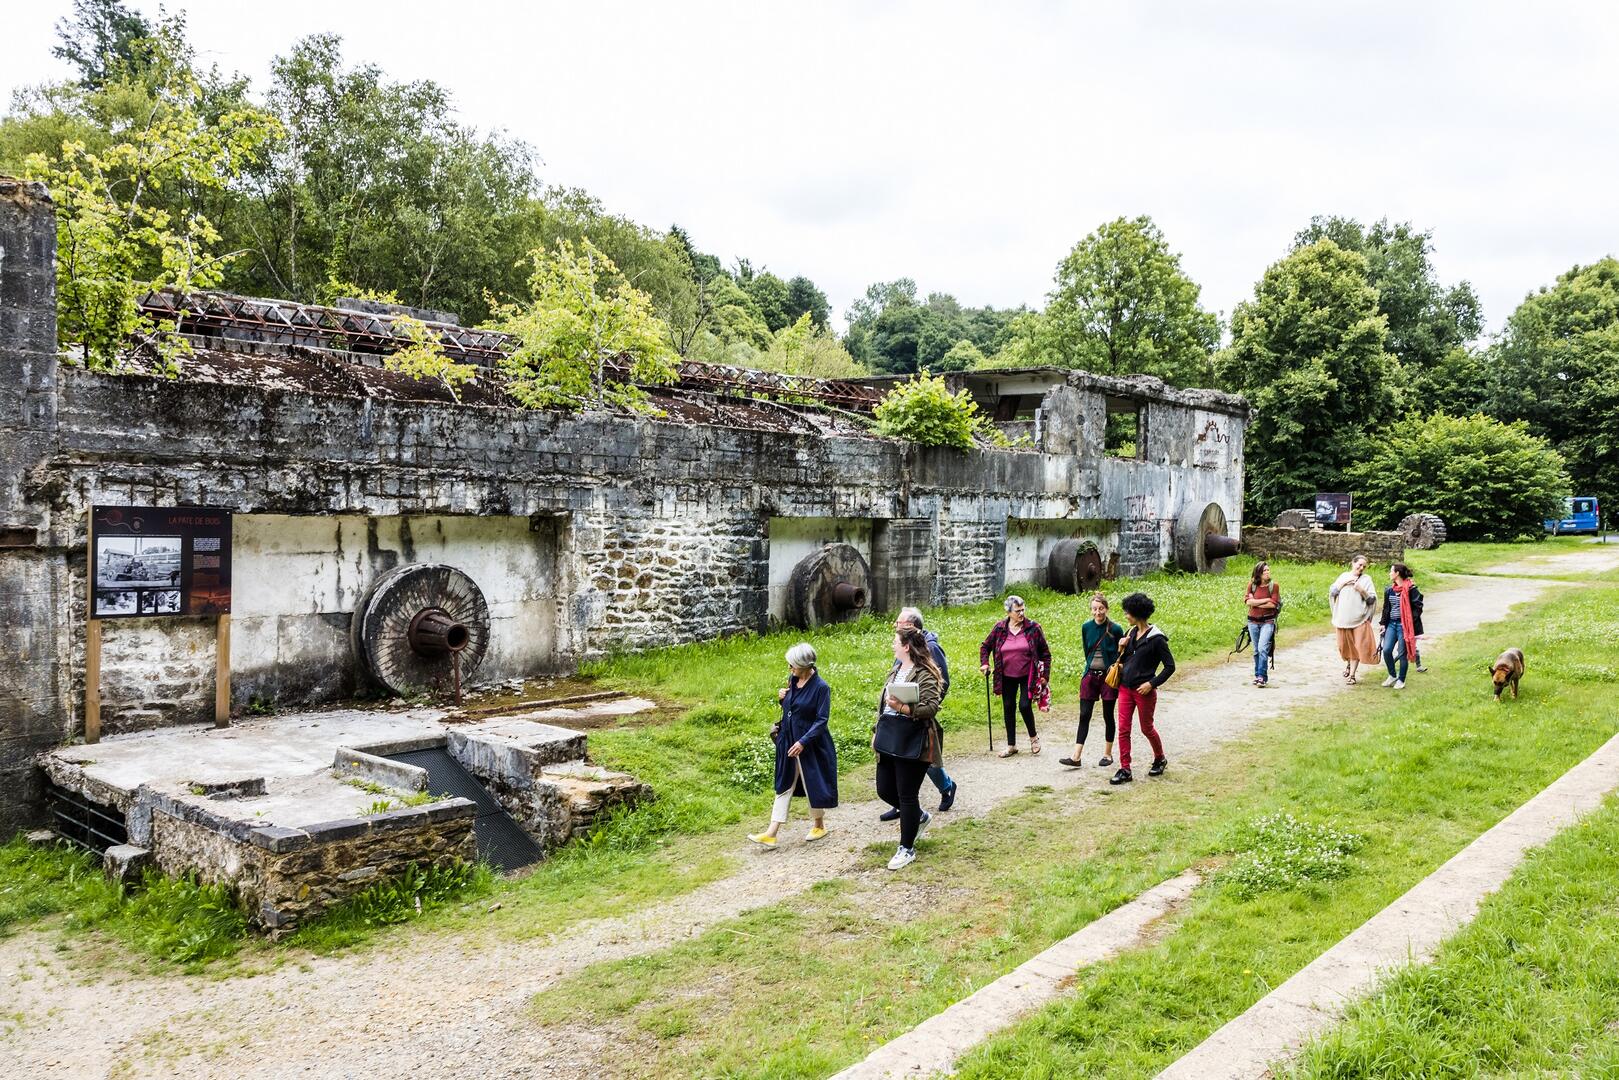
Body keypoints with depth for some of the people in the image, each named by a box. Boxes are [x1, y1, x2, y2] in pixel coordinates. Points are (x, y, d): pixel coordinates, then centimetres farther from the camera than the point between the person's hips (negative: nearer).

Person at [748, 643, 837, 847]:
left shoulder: (821, 687, -18)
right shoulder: (792, 680, 1)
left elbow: (822, 720, -18)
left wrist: (803, 742, -23)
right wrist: (782, 699, -6)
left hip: (811, 744, -7)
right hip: (788, 741, 7)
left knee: (814, 784, 8)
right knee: (784, 786, 8)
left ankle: (819, 825, 32)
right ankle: (771, 834, 8)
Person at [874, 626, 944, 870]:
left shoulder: (925, 674, -13)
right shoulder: (895, 671, 15)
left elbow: (931, 707, -20)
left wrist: (902, 708, -28)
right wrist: (877, 731, 18)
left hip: (912, 742, -9)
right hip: (889, 739, 9)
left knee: (907, 795, 0)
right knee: (885, 790, 13)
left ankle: (907, 849, 13)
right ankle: (920, 816, 38)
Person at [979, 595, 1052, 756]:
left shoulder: (1033, 628, -8)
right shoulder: (1000, 628, -3)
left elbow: (1045, 652, 0)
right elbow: (985, 646, 11)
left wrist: (1045, 674, -2)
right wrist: (984, 663, -4)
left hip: (1028, 676, -3)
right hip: (1007, 677, 3)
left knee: (1024, 706, -12)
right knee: (1008, 708, 8)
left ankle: (1034, 736, 16)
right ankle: (1011, 745, 21)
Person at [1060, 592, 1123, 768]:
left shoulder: (1115, 629, -9)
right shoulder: (1087, 628, 2)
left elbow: (1121, 655, -2)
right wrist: (1091, 666, 12)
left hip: (1108, 676, -3)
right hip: (1090, 675, 3)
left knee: (1108, 715, 7)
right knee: (1084, 715, 0)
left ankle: (1108, 754, 21)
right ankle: (1076, 757, -2)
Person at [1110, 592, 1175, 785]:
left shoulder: (1156, 638, -14)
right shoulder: (1131, 633, 7)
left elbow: (1170, 666, -11)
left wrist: (1152, 683, -16)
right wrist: (1121, 649, -5)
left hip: (1144, 690, -6)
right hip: (1125, 688, 6)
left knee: (1147, 728, 11)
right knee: (1123, 729, 2)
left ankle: (1160, 759, 36)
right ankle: (1125, 770, 7)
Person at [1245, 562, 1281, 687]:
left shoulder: (1274, 586, -4)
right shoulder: (1252, 585, 2)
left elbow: (1273, 604, -12)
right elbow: (1248, 601, -9)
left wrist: (1255, 603, -8)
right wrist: (1266, 600, -12)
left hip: (1267, 621, -3)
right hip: (1253, 621, 3)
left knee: (1263, 648, -17)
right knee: (1256, 650, 11)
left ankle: (1262, 676, -15)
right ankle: (1257, 675, 21)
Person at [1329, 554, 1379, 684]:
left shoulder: (1366, 579, 2)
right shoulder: (1344, 576, 8)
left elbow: (1372, 600, 0)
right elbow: (1332, 592, 4)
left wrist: (1362, 591, -15)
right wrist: (1343, 583, -7)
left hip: (1359, 620, -2)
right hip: (1343, 618, 2)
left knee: (1356, 646, -4)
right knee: (1345, 645, 13)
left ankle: (1352, 674, 2)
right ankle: (1348, 663, 40)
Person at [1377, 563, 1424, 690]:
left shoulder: (1410, 589, -10)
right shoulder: (1389, 590, 10)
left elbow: (1418, 607, -9)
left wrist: (1411, 622, -15)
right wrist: (1383, 623, 11)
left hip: (1404, 625, -6)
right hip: (1391, 623, 6)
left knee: (1402, 653, 1)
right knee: (1386, 650, -4)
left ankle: (1401, 680, 14)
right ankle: (1392, 675, 16)